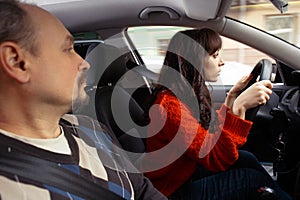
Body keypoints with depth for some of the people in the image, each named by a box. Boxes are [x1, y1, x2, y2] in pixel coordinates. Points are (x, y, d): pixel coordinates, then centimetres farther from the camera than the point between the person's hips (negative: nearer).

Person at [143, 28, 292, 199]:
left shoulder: (189, 92, 2)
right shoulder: (170, 104, -27)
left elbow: (213, 131, 12)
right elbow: (216, 159, -30)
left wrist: (232, 96, 6)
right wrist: (240, 106, -35)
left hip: (187, 169, 9)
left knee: (247, 159, -1)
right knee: (253, 179, -12)